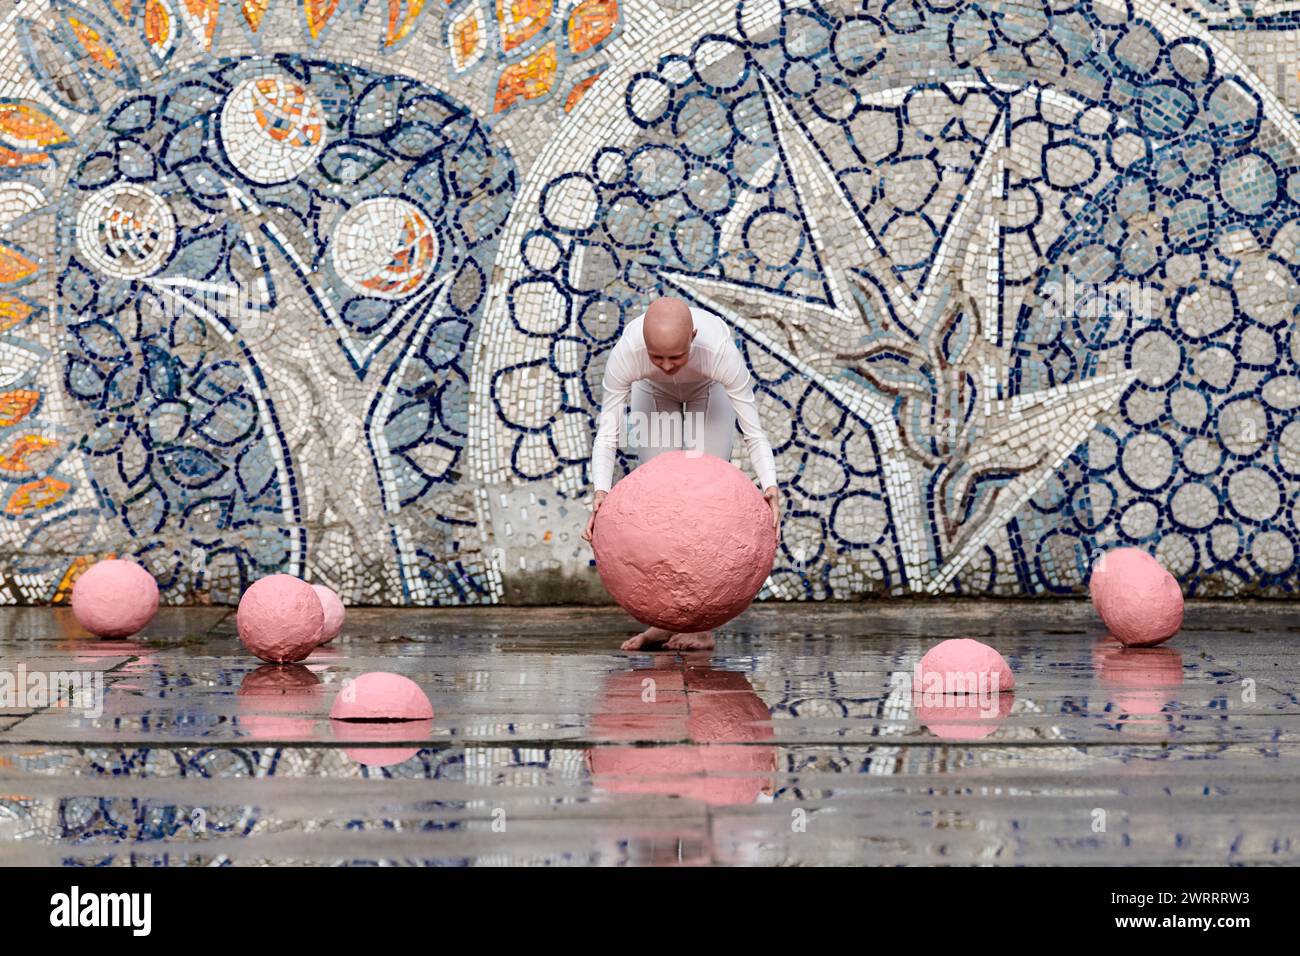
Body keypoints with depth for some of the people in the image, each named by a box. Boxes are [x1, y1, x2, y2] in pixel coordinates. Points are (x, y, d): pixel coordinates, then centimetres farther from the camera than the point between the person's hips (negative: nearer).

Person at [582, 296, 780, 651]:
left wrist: (769, 485, -54)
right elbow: (607, 434, -35)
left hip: (709, 390, -1)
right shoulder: (625, 352, -41)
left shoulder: (721, 349, -43)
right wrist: (601, 494, -50)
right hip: (653, 392, 1)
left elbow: (754, 433, -38)